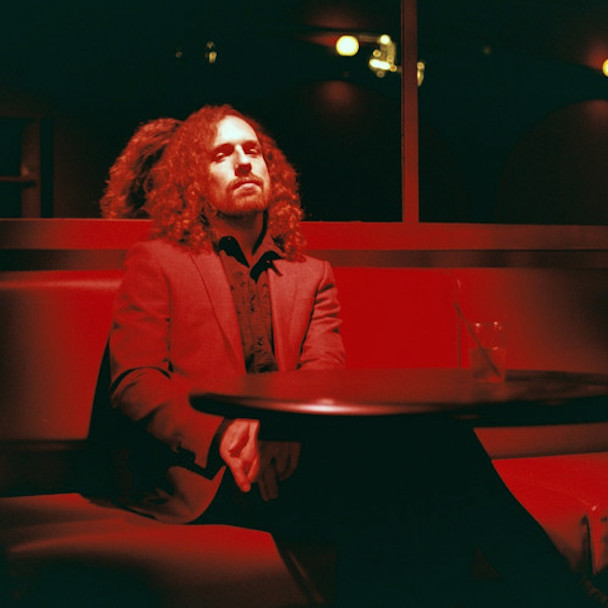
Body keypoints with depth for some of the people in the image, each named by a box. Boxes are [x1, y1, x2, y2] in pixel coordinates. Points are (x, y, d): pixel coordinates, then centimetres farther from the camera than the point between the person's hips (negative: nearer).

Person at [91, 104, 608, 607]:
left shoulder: (312, 275, 26)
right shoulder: (155, 264, 16)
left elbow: (322, 376, 9)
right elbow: (134, 383, 2)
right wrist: (221, 435, -18)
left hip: (287, 456, 4)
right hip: (206, 477, -3)